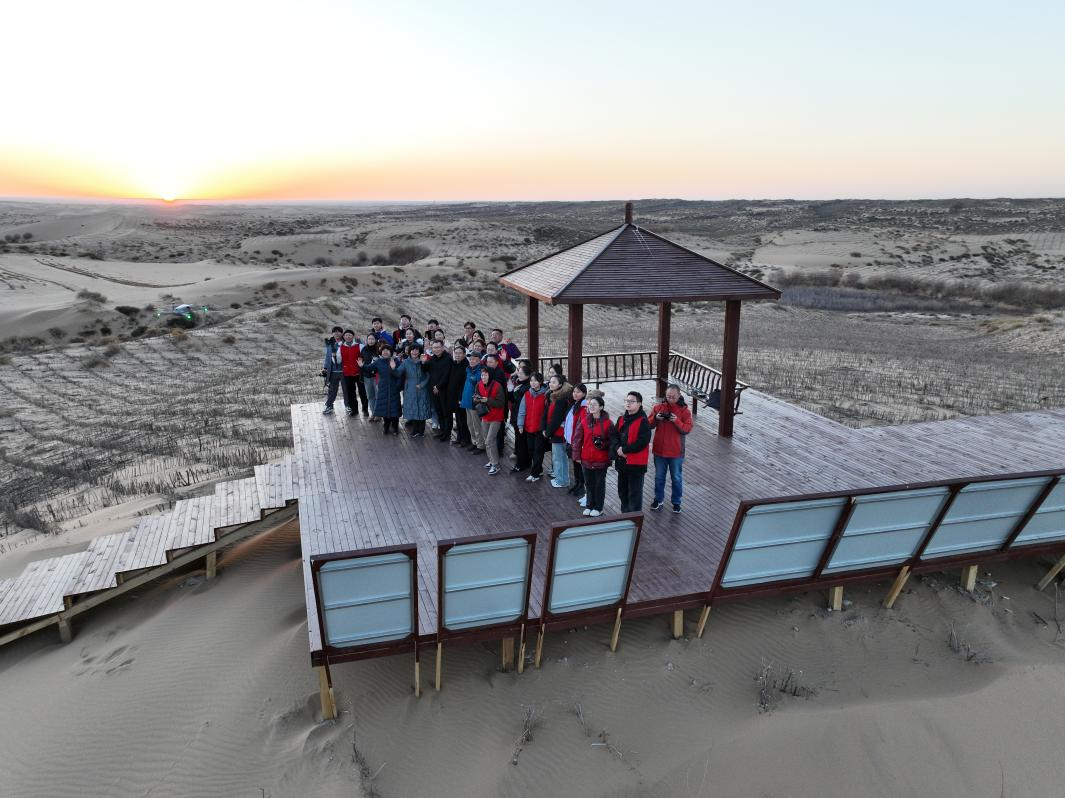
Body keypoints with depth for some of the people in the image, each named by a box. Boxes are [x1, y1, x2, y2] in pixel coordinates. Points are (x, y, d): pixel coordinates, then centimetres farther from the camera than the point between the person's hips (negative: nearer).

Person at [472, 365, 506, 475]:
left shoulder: (497, 386, -19)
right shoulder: (479, 385, 0)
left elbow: (501, 403, -19)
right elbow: (475, 398, 9)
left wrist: (488, 400, -27)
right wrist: (476, 399, -14)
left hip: (496, 418, -7)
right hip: (485, 416, 7)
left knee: (489, 441, -10)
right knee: (486, 440, 15)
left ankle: (496, 465, 0)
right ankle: (491, 460, 31)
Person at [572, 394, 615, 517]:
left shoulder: (607, 423, -10)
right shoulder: (584, 421, 0)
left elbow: (613, 440, -8)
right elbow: (578, 438, 2)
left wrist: (611, 455, -15)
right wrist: (577, 455, 1)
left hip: (601, 460, -4)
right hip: (586, 459, 4)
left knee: (599, 484, 9)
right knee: (589, 483, 15)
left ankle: (598, 507, 22)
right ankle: (590, 505, 30)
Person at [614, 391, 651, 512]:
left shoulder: (643, 421, -13)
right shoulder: (621, 419, 11)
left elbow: (642, 442, -20)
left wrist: (624, 450, -16)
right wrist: (618, 448, -9)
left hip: (636, 463, -8)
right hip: (622, 461, 8)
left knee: (634, 493, -1)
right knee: (622, 491, 17)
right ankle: (625, 514, 32)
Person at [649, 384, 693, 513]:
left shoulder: (684, 410, -6)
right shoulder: (658, 407, -1)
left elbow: (687, 429, -13)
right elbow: (649, 425, -1)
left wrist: (676, 421, -28)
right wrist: (656, 418, -21)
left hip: (676, 451, -2)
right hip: (659, 449, 2)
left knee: (676, 478, 11)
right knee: (659, 477, 15)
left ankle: (676, 502, 25)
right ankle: (658, 499, 30)